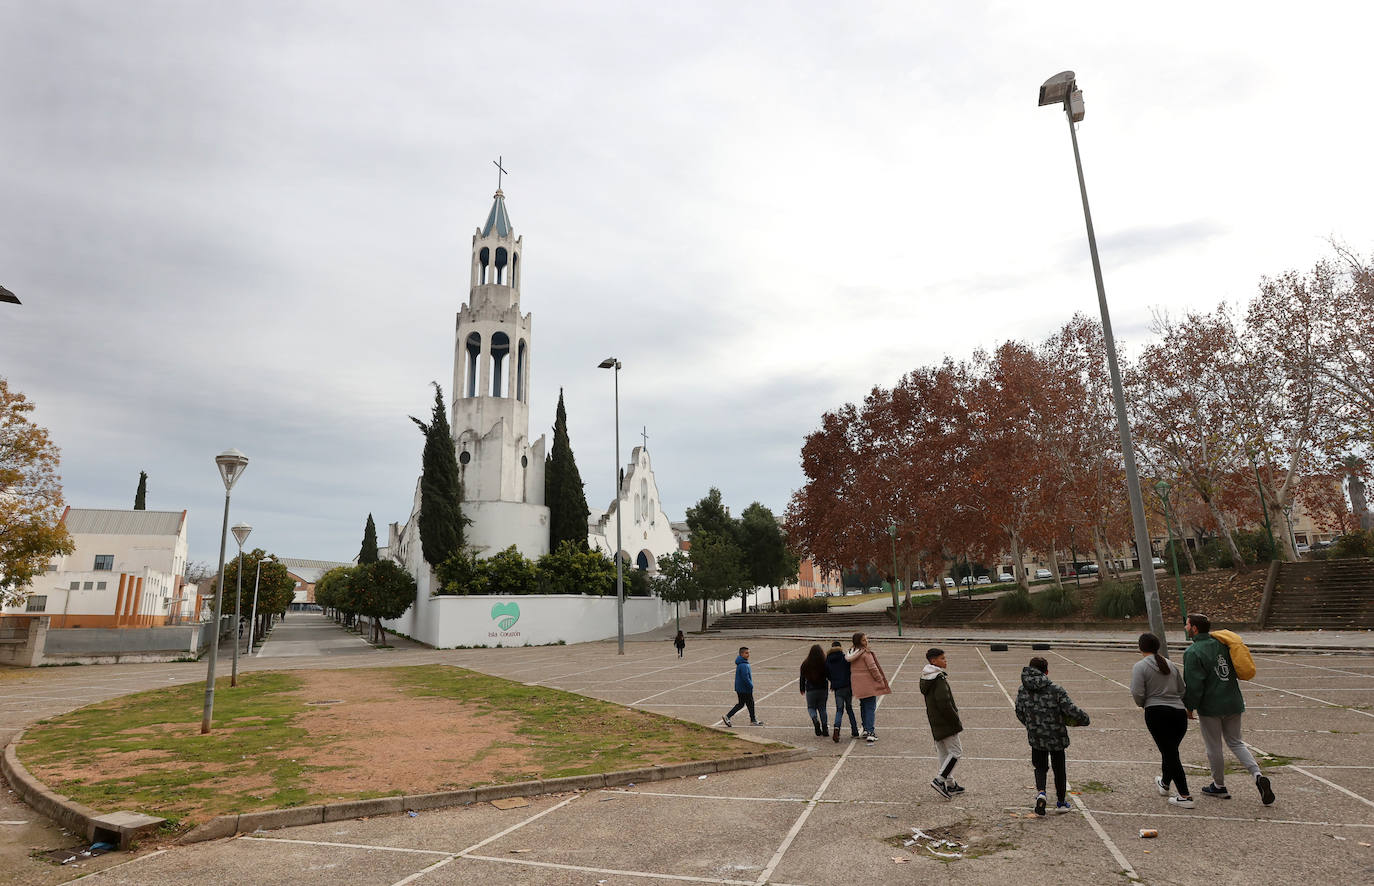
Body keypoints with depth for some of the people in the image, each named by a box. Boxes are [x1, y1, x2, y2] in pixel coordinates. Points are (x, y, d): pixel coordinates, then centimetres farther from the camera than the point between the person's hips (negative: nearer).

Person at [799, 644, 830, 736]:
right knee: (822, 708, 14)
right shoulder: (825, 663, -10)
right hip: (823, 689, 1)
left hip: (810, 690, -1)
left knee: (811, 707, 13)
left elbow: (803, 677, 3)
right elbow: (829, 676, -3)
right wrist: (832, 686, 15)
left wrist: (802, 689, 16)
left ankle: (815, 720, -14)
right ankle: (824, 728, 11)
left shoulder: (805, 664, -7)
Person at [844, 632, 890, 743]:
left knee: (863, 706, 19)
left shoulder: (852, 653, 9)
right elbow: (873, 668, -17)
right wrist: (881, 681, -7)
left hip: (857, 684, 7)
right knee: (871, 708, -4)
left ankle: (866, 729, 26)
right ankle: (870, 733, -10)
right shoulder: (866, 653, -15)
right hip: (868, 684, -7)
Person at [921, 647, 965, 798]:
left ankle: (950, 785, 22)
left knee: (942, 753, 14)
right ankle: (939, 780, -7)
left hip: (935, 724, 9)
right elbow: (944, 703, -24)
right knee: (955, 752, 0)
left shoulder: (926, 677, 9)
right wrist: (956, 720, -14)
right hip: (946, 723, -9)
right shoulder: (939, 678, -20)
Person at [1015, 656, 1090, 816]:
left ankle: (1040, 792, -7)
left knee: (1040, 767, 19)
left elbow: (1020, 714, 5)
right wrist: (1084, 719, 5)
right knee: (1059, 769, 17)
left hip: (1036, 738, 2)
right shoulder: (1055, 690, -17)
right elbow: (1072, 710, -17)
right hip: (1057, 737, -2)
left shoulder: (1022, 690, -4)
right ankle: (1061, 803, 31)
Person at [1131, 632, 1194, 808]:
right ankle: (1164, 783, 41)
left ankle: (1185, 797, -3)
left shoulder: (1140, 666, -6)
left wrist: (1142, 704, 8)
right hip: (1179, 713, 6)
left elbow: (1137, 693, -13)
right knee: (1170, 750, 20)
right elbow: (1182, 691, 16)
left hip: (1157, 713, -6)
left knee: (1170, 753, -1)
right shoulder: (1171, 664, 13)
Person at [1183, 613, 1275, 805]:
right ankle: (1258, 775, 1)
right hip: (1233, 703, 7)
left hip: (1210, 707, -7)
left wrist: (1189, 707, -7)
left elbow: (1193, 685, -18)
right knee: (1235, 742, 20)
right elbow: (1235, 671, 15)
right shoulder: (1221, 644, 3)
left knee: (1214, 747, 9)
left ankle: (1219, 786, 22)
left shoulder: (1193, 652, -17)